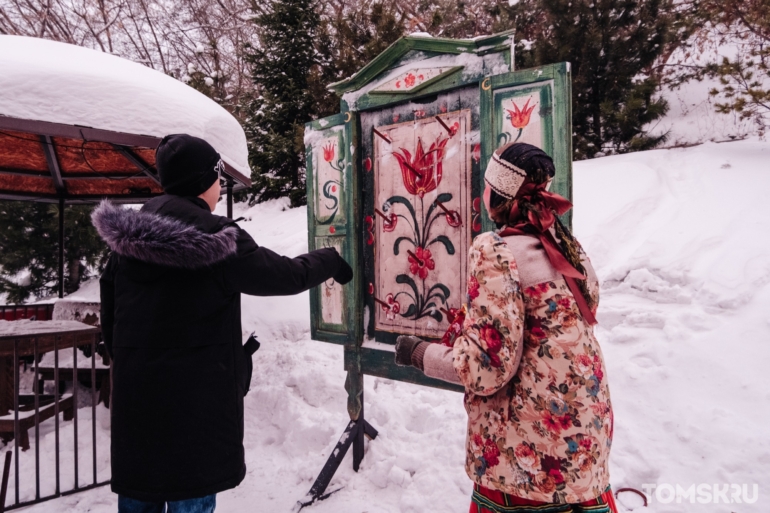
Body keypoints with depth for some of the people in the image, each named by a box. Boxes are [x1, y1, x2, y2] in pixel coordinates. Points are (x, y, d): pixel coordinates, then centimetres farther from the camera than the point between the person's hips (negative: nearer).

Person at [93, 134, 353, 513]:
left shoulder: (127, 237, 4)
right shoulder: (215, 239, -15)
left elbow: (110, 315, 10)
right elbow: (286, 276, -8)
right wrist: (332, 261, 8)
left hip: (135, 388, 7)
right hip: (198, 392, -6)